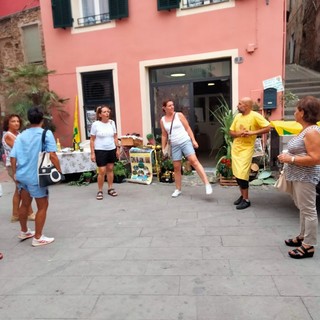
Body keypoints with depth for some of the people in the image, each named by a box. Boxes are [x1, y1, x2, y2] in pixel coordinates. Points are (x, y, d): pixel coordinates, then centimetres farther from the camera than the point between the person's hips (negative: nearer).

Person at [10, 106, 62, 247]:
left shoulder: (21, 135, 8)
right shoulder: (46, 134, -8)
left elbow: (13, 157, 4)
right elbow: (52, 156, -17)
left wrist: (14, 173, 15)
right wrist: (59, 171, -8)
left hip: (21, 175, 7)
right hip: (36, 176, -6)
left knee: (25, 204, 22)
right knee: (42, 206, 7)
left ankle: (24, 232, 39)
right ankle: (38, 238, 14)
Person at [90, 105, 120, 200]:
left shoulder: (112, 123, 3)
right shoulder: (95, 124, -8)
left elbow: (115, 137, 10)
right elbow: (92, 140, -5)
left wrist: (118, 148, 7)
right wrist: (92, 153, -8)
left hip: (111, 149, 4)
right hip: (100, 150, -4)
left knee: (110, 169, 11)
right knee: (102, 171, -6)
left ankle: (110, 189, 23)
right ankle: (100, 191, 9)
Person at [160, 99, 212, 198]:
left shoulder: (179, 115, 0)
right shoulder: (162, 120, 6)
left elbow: (188, 128, 1)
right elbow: (164, 135, 13)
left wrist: (193, 140, -7)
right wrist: (163, 148, 11)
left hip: (185, 141, -3)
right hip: (174, 145, 3)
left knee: (194, 161, -18)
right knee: (176, 167, 6)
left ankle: (207, 184, -19)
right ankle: (178, 189, 19)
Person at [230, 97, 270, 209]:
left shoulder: (255, 116, -11)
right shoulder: (237, 116, 7)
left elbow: (267, 128, -13)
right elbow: (231, 132, 11)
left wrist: (252, 132, -20)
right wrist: (239, 133, -11)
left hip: (246, 149, -6)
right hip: (235, 148, 6)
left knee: (242, 175, -10)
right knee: (237, 174, 10)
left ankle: (246, 200, 4)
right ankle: (242, 195, 26)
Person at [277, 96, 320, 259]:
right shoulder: (305, 130, 11)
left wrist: (290, 159, -22)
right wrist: (288, 157, 8)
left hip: (305, 177, -11)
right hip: (299, 176, 11)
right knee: (303, 208, 19)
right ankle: (303, 237, 33)